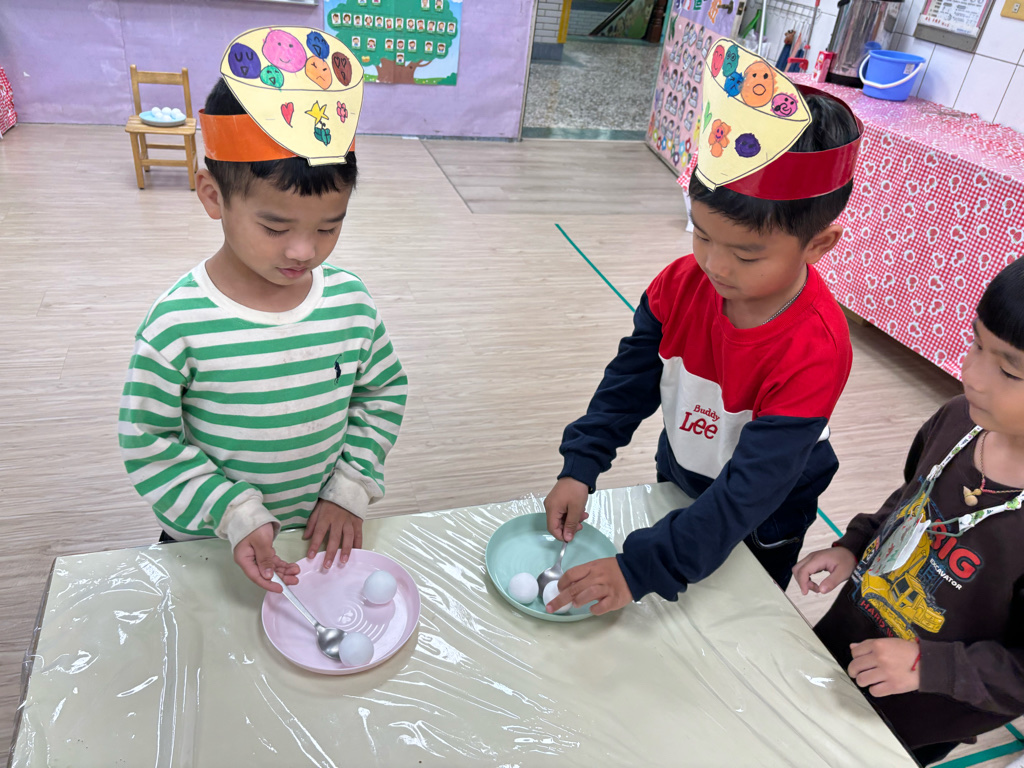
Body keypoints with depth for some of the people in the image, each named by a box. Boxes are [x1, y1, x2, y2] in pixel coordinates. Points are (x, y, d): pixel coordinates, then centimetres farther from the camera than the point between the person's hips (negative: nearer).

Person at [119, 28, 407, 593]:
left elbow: (384, 393, -1)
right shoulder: (179, 326, -24)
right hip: (210, 547, -2)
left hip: (323, 534, 3)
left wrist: (349, 490, -8)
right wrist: (234, 514, -21)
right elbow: (146, 440, -14)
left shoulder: (351, 302, -14)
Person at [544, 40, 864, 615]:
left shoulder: (814, 352, -36)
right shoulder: (683, 284, -22)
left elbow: (752, 490, -36)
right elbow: (630, 380, -10)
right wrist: (580, 467, -20)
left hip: (758, 526, -4)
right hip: (680, 484, 5)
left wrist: (641, 568, -40)